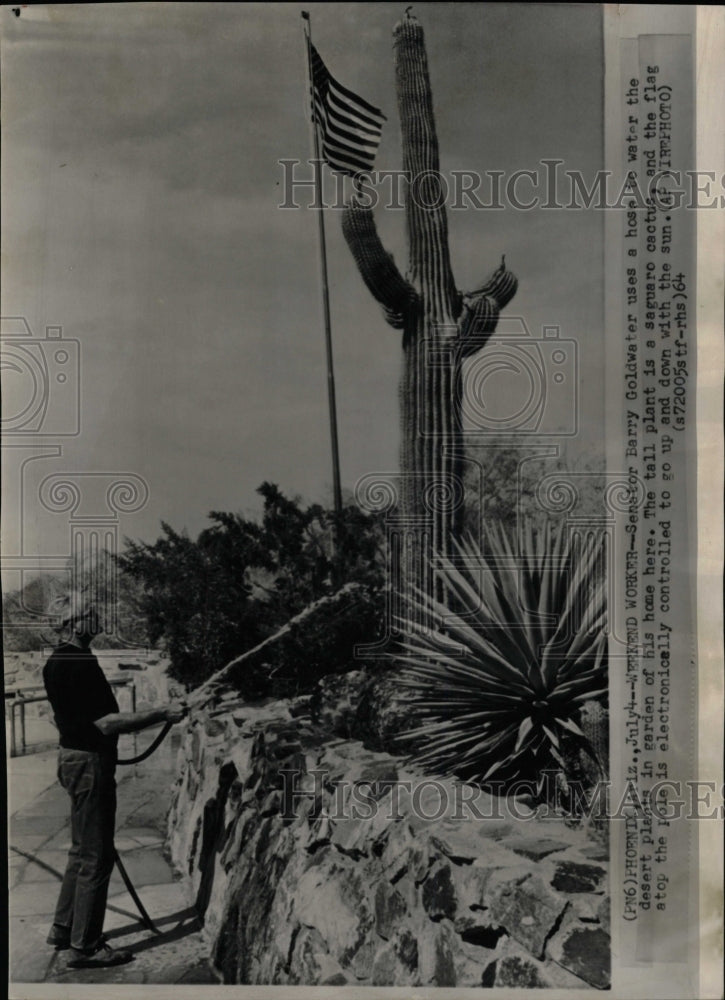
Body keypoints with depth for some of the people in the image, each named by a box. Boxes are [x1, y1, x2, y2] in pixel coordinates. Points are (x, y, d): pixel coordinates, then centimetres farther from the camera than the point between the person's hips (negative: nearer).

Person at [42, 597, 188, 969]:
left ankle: (63, 928, 33)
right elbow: (105, 723, -26)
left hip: (73, 755, 10)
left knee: (82, 850, 22)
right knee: (96, 856, 0)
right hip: (89, 761, -10)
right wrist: (163, 713, -27)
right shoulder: (80, 664, -23)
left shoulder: (56, 662, 8)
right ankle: (85, 946, 10)